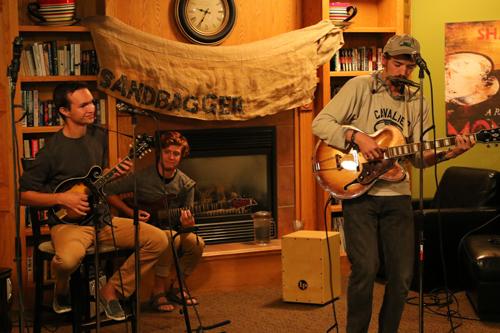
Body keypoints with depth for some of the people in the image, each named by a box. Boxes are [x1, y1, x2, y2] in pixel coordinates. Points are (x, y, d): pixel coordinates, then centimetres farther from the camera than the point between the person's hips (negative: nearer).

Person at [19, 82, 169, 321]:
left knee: (158, 240, -11)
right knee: (68, 259, -40)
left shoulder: (99, 137, 8)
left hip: (102, 218, 6)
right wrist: (61, 198, -18)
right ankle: (61, 290, 0)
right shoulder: (52, 149, -11)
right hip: (68, 222, -6)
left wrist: (116, 174, 0)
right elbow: (24, 194, -7)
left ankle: (112, 291, 4)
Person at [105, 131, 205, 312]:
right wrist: (131, 213, -13)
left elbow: (187, 218, 5)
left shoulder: (186, 184, 1)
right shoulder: (142, 178, -10)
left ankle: (170, 287, -2)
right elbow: (109, 191, -5)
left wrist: (187, 223, -21)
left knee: (196, 243, -24)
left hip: (170, 229, 4)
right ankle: (158, 292, -19)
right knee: (171, 239, -35)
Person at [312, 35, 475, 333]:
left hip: (397, 196, 5)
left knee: (403, 275, 3)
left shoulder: (416, 102, 12)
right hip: (359, 192, -4)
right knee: (366, 269, -14)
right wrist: (357, 136, -21)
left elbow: (418, 157, 11)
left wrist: (448, 153, -6)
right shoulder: (360, 87, -2)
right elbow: (320, 124, -8)